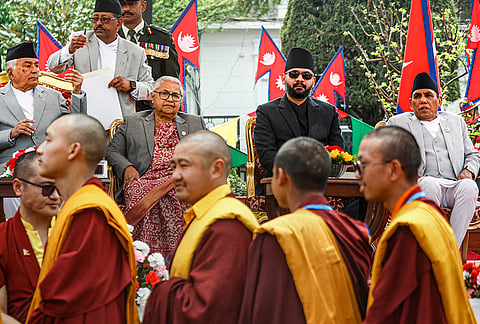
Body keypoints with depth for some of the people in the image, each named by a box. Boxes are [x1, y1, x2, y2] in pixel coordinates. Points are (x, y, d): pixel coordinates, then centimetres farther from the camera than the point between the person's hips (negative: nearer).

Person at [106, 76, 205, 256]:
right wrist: (126, 167, -1)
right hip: (144, 179, 0)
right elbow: (113, 151, 21)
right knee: (139, 191, -37)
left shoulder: (195, 123, 28)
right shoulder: (132, 123, 25)